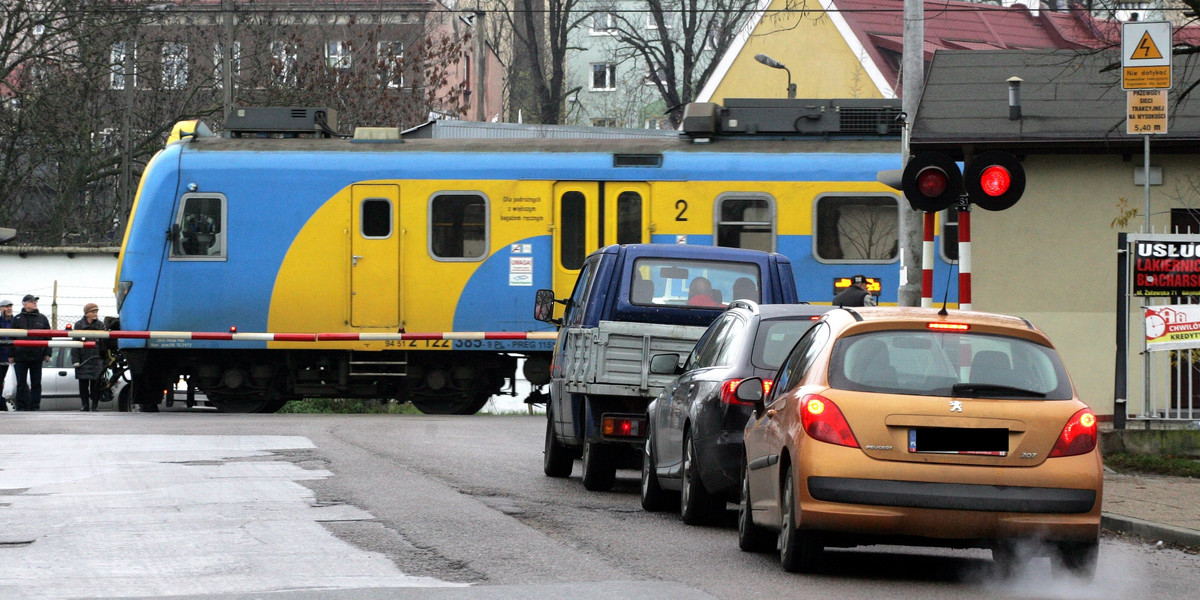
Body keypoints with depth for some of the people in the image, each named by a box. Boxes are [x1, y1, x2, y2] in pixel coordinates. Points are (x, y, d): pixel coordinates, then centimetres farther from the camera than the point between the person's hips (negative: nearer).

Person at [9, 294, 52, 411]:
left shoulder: (42, 319, 8)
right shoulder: (17, 319, 5)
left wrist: (47, 353, 0)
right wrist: (11, 355, 0)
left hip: (37, 357, 1)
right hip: (21, 356, -1)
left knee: (36, 384, 3)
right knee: (21, 383, 1)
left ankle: (35, 406, 7)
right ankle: (21, 407, 5)